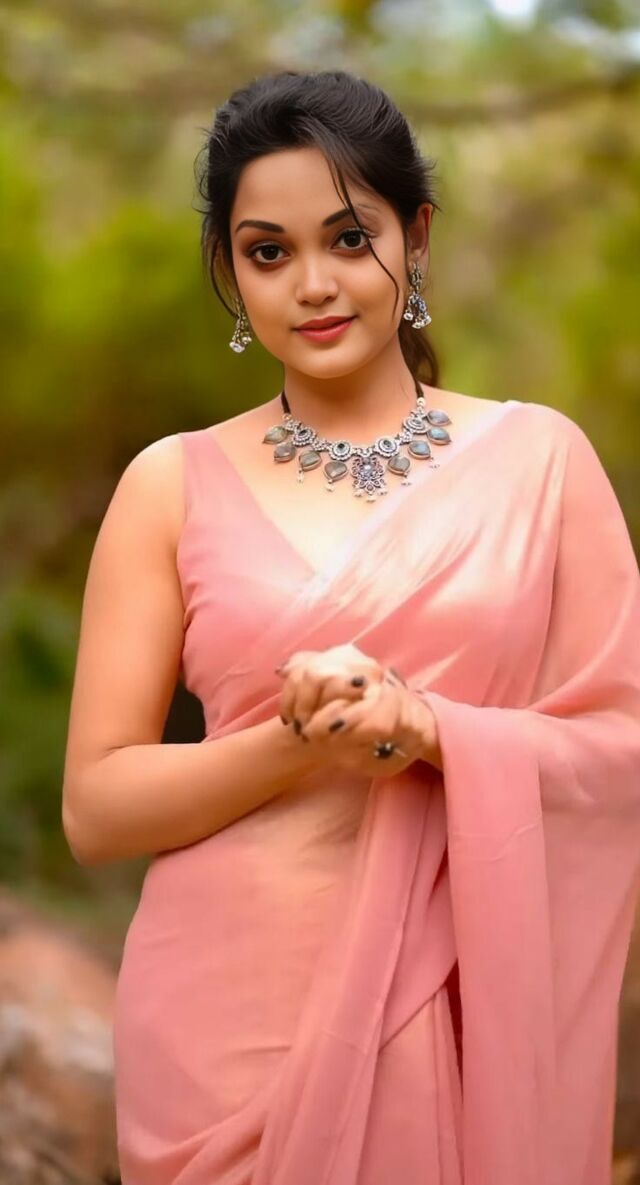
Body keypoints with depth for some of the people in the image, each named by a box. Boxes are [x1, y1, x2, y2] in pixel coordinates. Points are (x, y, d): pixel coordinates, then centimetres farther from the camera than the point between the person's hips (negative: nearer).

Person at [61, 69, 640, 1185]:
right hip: (227, 1015, 0)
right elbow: (95, 809, -1)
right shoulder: (173, 484, 1)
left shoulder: (538, 457, 1)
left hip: (462, 1015, 0)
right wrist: (302, 744, -17)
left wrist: (435, 734, -19)